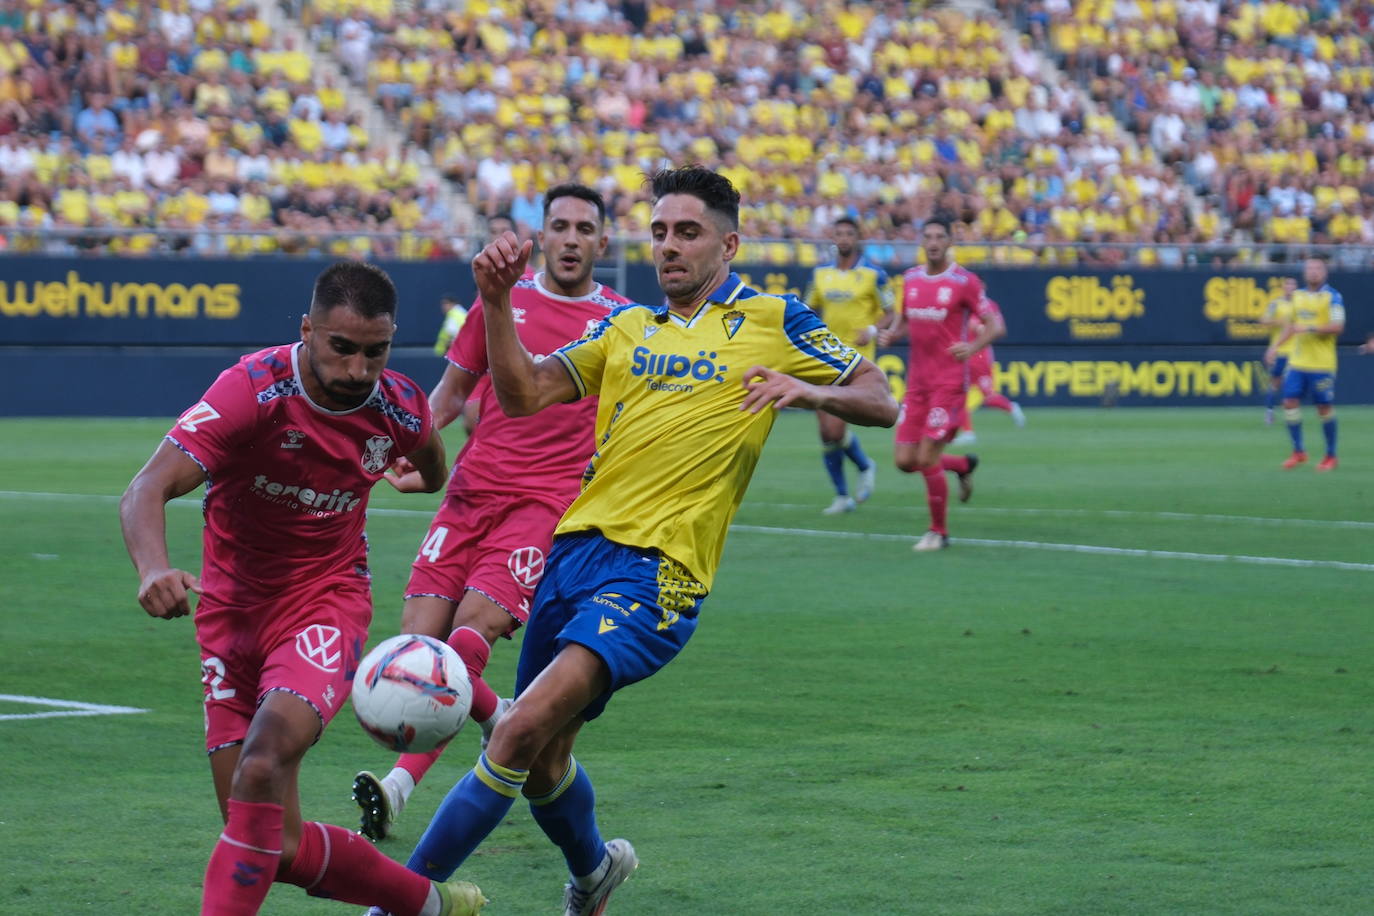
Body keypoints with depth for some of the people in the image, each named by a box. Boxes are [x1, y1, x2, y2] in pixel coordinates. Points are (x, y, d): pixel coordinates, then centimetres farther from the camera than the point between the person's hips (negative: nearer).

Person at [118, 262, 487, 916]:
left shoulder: (400, 408, -9)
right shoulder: (253, 389, -21)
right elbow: (147, 490, -31)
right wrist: (154, 569, -51)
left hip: (326, 602, 0)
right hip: (234, 609, 0)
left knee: (263, 762, -30)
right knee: (278, 848, -1)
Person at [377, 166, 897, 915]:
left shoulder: (772, 321, 5)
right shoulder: (626, 327, 19)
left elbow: (881, 403, 4)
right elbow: (523, 395, 10)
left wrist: (811, 391, -16)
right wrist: (496, 302, -3)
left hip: (659, 570, -6)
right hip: (577, 545, 6)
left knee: (524, 732, -21)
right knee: (540, 759, 13)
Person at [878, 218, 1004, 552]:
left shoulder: (965, 281, -7)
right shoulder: (910, 278, 10)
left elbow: (996, 325, -8)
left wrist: (971, 347, -27)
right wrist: (890, 333, 1)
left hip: (949, 381, -6)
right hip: (917, 382, 6)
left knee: (927, 459, -11)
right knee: (905, 460, 1)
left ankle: (939, 532, 9)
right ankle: (964, 464, 31)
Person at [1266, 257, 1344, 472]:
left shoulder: (1332, 297, -6)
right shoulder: (1298, 295, 12)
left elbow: (1337, 327, -15)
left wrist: (1310, 328, -22)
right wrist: (1276, 345, 18)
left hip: (1322, 363, -5)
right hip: (1298, 362, 5)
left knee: (1325, 408, -1)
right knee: (1290, 402, -2)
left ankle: (1331, 456, 12)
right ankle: (1298, 452, 10)